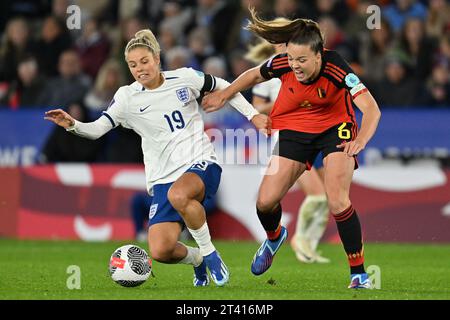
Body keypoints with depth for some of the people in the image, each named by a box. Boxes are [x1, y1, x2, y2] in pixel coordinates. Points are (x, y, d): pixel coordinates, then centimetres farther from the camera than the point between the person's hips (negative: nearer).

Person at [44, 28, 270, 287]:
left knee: (178, 195, -40)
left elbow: (222, 87, 16)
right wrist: (73, 125, -26)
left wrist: (252, 115, 14)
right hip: (163, 177, 2)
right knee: (160, 251, -17)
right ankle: (197, 260, 20)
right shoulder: (128, 97, 0)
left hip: (201, 162, -2)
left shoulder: (185, 78, 0)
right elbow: (97, 129, -7)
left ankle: (209, 253, -15)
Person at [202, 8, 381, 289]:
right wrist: (223, 96, 10)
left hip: (335, 127, -3)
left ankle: (359, 274, -8)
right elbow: (254, 75, 3)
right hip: (294, 128, 3)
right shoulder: (282, 64, -22)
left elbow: (372, 109, -39)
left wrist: (361, 140, -56)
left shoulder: (336, 68, -32)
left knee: (338, 201, -22)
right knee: (265, 202, -4)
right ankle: (274, 238, 34)